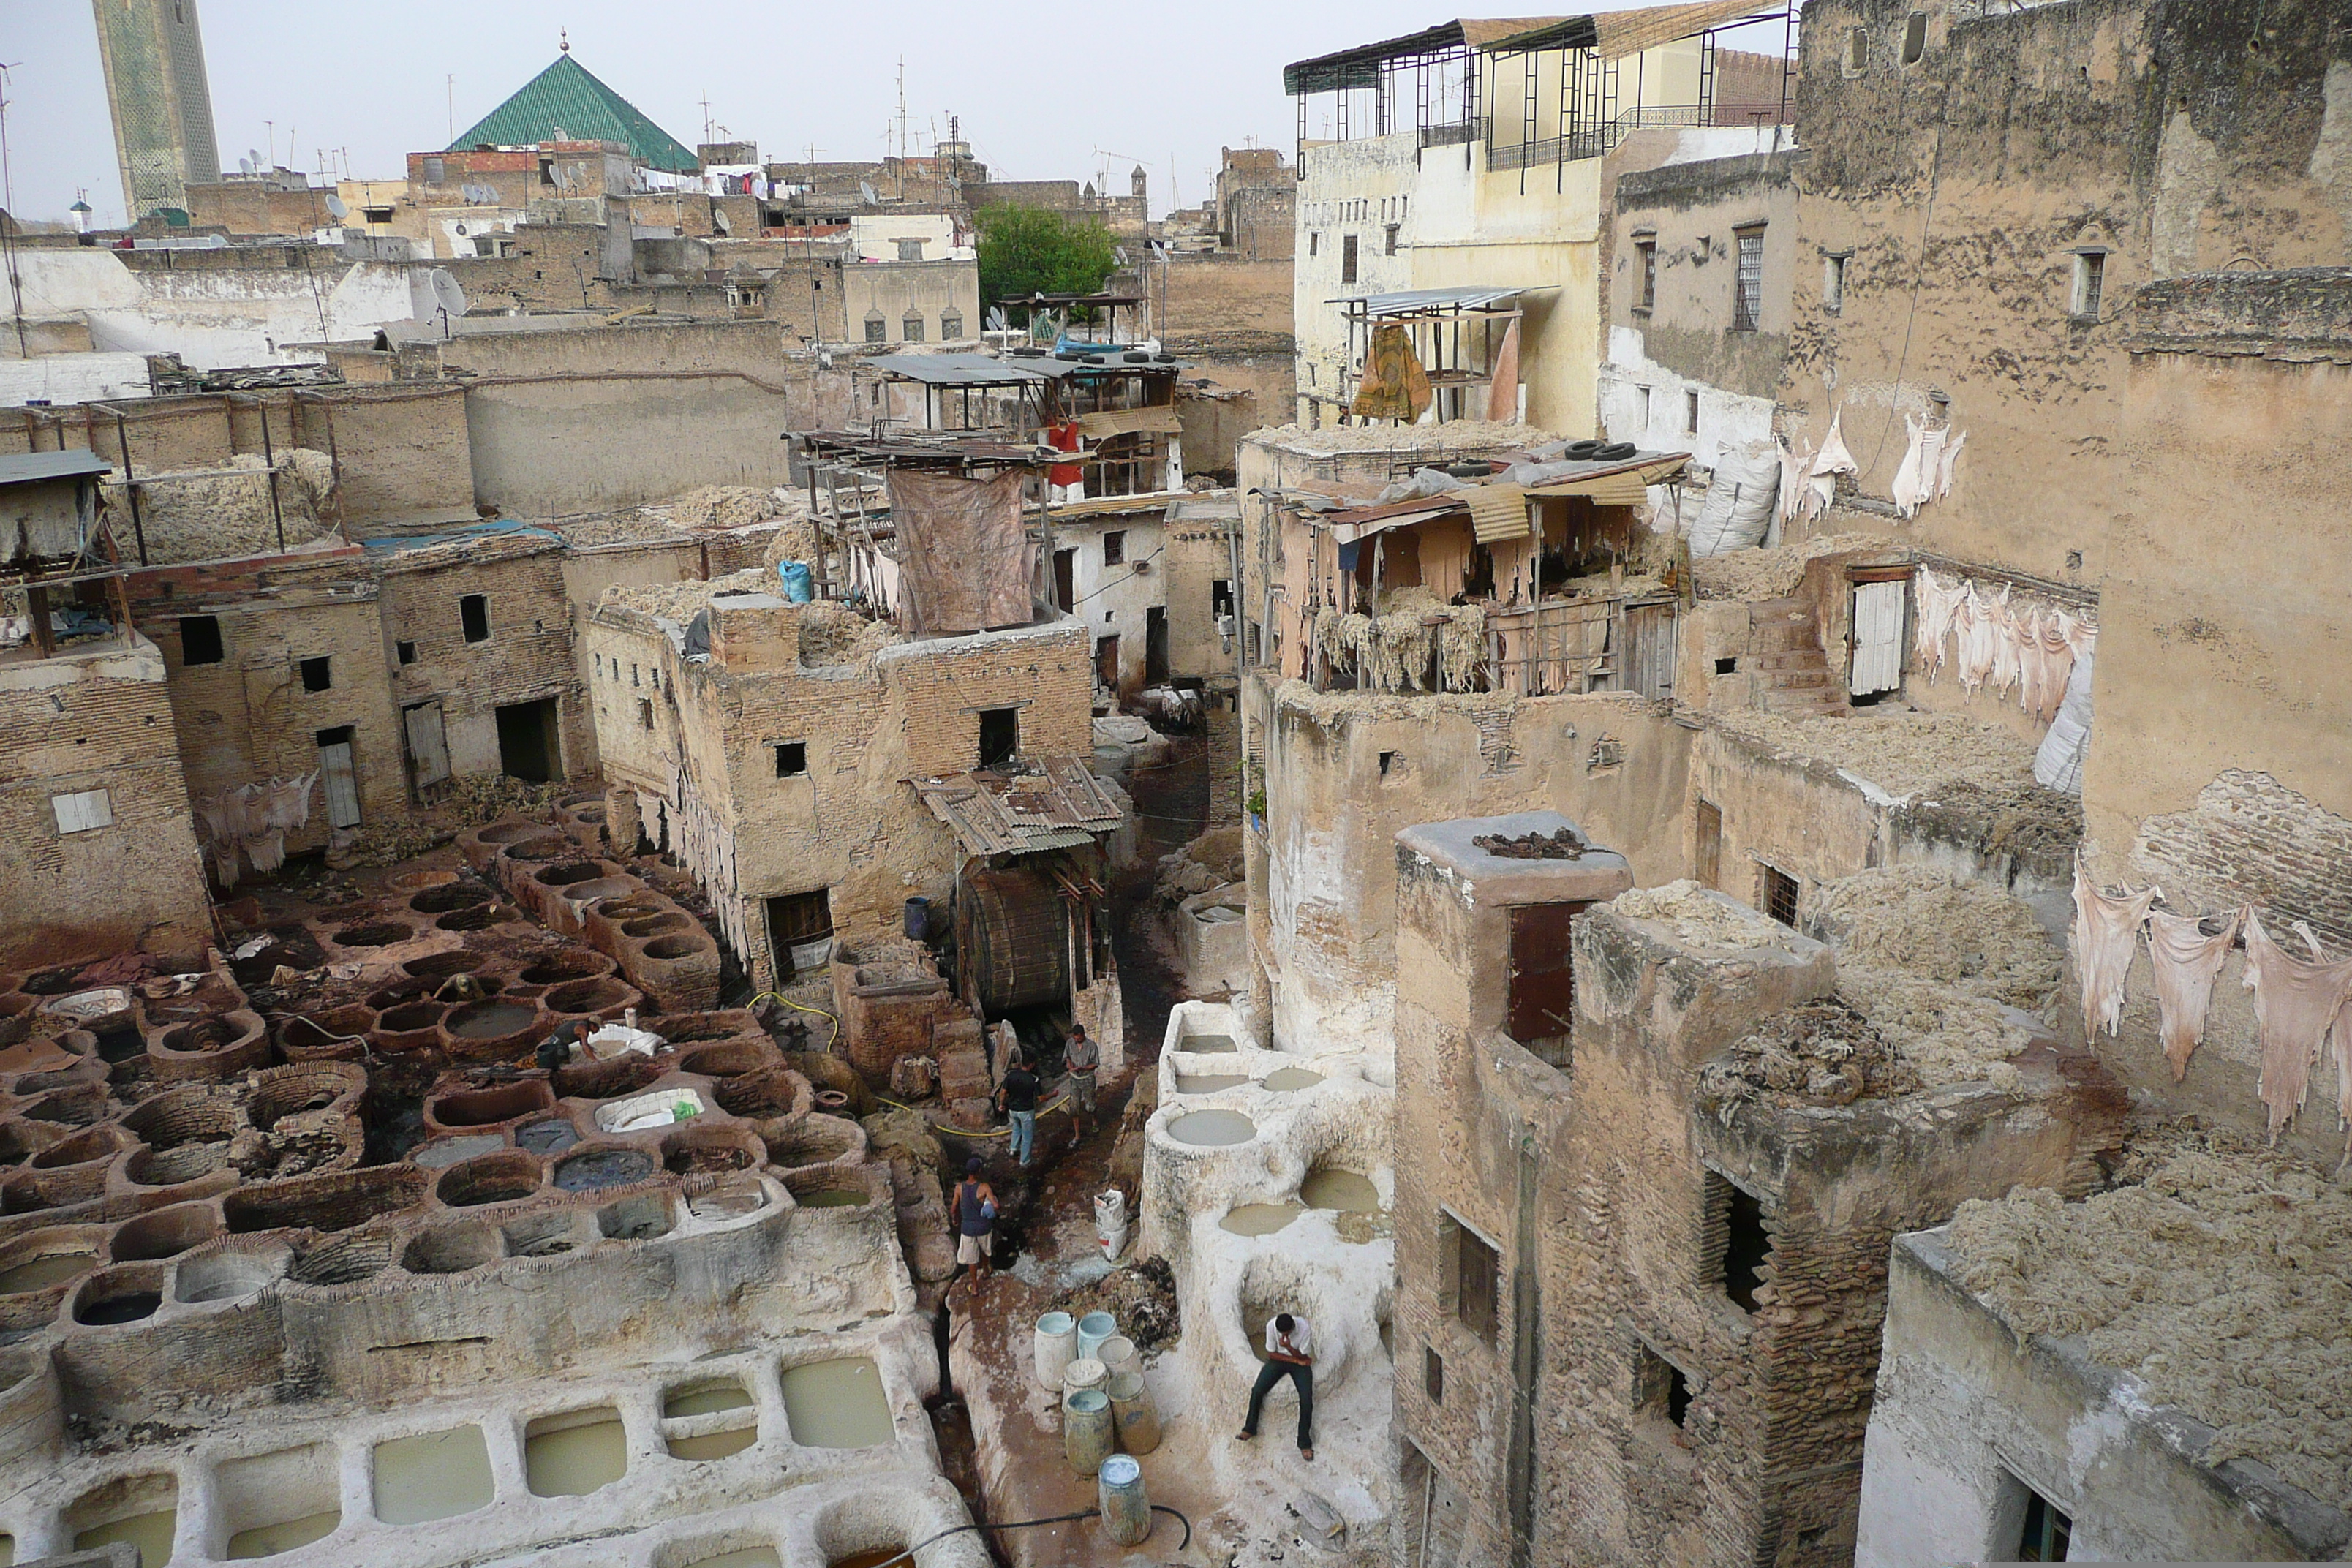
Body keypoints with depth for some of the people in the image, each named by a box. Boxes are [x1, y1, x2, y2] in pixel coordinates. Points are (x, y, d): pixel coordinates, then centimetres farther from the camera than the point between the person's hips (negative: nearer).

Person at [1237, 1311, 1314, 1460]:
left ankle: (1304, 1443, -10)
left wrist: (1288, 1347, -36)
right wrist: (1295, 1360, -17)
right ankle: (1250, 1429, 4)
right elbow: (1271, 1353, -10)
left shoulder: (1304, 1328, -25)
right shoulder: (1271, 1326, -21)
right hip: (1278, 1360, 2)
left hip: (1300, 1362, -2)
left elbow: (1303, 1357, -16)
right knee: (1257, 1391, -19)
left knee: (1306, 1400, -23)